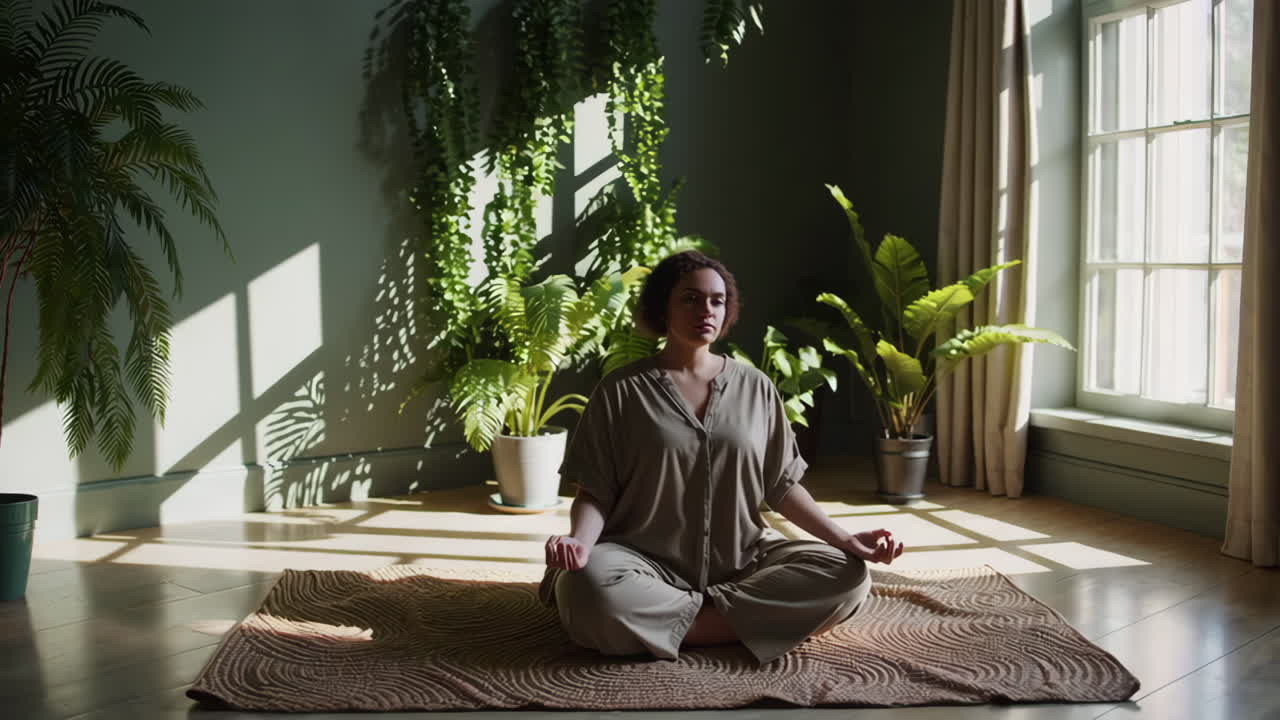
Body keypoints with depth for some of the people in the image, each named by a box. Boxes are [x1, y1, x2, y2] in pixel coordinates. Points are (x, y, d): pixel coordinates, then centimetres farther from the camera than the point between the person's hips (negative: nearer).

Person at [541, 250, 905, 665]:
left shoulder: (756, 388, 9)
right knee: (587, 587, -35)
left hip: (742, 560, 4)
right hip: (649, 563, -3)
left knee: (848, 576, -20)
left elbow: (782, 485, 10)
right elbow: (596, 491, -1)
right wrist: (580, 539, -23)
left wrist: (843, 538, -4)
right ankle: (740, 621, -19)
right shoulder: (621, 391, 1)